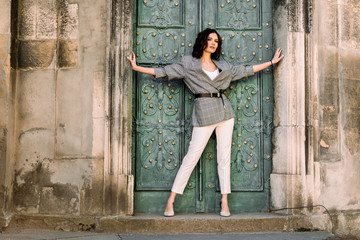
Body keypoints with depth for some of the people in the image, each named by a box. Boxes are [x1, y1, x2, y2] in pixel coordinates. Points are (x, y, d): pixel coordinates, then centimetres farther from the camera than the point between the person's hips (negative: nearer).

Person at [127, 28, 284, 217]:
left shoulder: (223, 66, 16)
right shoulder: (188, 64, 6)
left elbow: (245, 70, 24)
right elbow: (163, 71, 6)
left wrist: (271, 62, 27)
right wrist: (136, 67, 3)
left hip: (224, 110, 4)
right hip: (204, 112, -4)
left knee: (224, 156, 3)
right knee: (192, 156, -6)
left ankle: (224, 201, 9)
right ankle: (171, 200, 1)